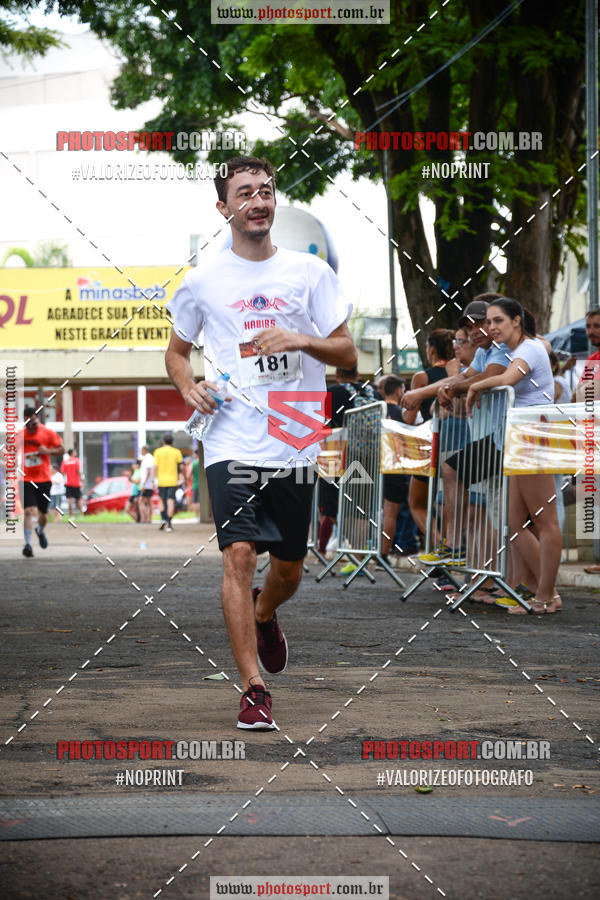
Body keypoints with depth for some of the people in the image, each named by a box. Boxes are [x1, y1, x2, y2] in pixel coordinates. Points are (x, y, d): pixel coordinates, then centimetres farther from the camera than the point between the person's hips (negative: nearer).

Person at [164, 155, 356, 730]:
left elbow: (347, 354, 4)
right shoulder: (202, 281, 4)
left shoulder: (310, 272, 4)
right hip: (230, 440, -2)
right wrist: (189, 387, -3)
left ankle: (264, 615, 47)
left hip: (295, 442, 2)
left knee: (288, 567, 11)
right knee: (239, 555, -16)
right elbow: (177, 349, 19)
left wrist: (300, 340, -15)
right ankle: (253, 690, -12)